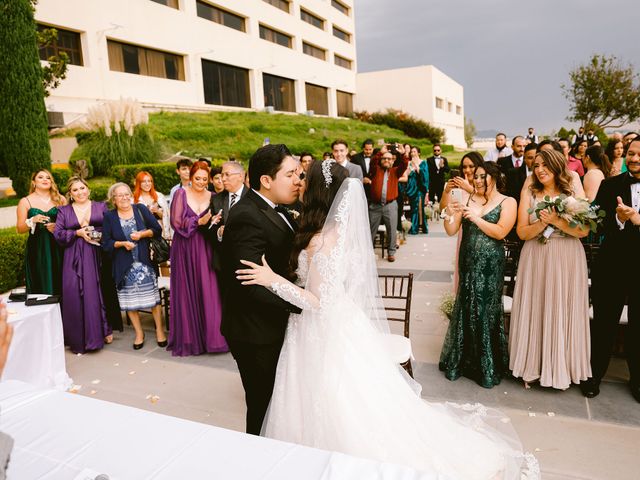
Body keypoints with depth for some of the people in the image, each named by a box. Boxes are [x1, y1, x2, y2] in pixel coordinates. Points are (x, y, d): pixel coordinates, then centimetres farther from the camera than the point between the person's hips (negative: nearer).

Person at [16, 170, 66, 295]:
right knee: (41, 287, -1)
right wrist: (32, 221, -15)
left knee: (59, 284, -1)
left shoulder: (60, 199, 7)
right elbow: (19, 229, 3)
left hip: (58, 248, 1)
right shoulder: (25, 202, 5)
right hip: (37, 249, 0)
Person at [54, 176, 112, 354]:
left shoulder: (101, 207, 11)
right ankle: (79, 339, 5)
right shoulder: (64, 211, 12)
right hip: (75, 259, 1)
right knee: (76, 295, -3)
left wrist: (102, 234, -13)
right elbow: (57, 234, 4)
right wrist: (77, 233, -9)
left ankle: (104, 331, 11)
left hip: (98, 257, 0)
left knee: (99, 292, -1)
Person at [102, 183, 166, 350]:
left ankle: (160, 330, 17)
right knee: (130, 300, 7)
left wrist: (142, 234, -13)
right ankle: (139, 333, 23)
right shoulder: (109, 217, 1)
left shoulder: (141, 209, 2)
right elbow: (106, 243, 0)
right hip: (124, 266, 0)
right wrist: (122, 244, -16)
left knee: (153, 297, 2)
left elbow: (157, 229, 1)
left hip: (145, 262, 0)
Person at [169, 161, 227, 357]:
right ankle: (188, 338, 16)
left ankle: (209, 335, 10)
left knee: (208, 291, -1)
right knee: (186, 291, 5)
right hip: (185, 249, -2)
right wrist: (199, 221, -15)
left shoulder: (212, 197, 7)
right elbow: (176, 221, -9)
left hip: (205, 249, 2)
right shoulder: (181, 194, -1)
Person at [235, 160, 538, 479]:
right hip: (342, 325, 9)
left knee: (336, 421, 10)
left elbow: (320, 302, -24)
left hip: (325, 336, -9)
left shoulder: (321, 241, -25)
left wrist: (273, 280, -24)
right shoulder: (343, 230, 1)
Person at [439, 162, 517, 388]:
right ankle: (460, 361, 25)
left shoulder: (507, 202, 0)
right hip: (468, 262, 3)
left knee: (486, 311, 5)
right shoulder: (468, 199, 7)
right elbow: (451, 231, 3)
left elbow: (500, 232, -13)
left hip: (490, 265, -3)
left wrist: (476, 218, -18)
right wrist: (450, 215, -15)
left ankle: (488, 368, 21)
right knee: (465, 310, 9)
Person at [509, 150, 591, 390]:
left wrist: (557, 221, -18)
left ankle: (562, 368, 24)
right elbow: (522, 232, -2)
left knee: (563, 313, 7)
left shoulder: (573, 188, 1)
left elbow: (584, 230, -5)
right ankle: (532, 366, 20)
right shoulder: (530, 191, 1)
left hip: (568, 260, 0)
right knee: (534, 312, 6)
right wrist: (544, 222, -18)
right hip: (536, 260, 0)